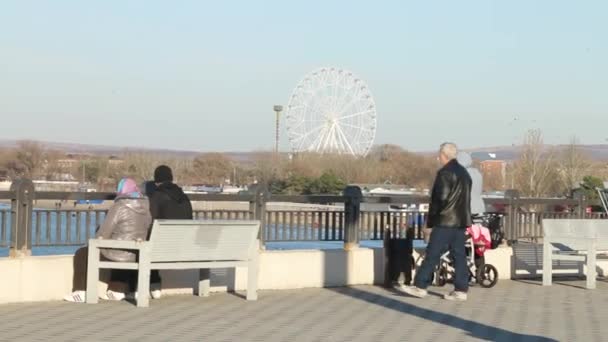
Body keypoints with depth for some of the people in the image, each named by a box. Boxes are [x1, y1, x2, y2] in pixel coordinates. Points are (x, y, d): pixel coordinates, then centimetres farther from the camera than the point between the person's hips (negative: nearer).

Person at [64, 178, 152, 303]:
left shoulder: (119, 207, -15)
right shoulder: (146, 208, 2)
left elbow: (103, 233, -10)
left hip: (117, 255, -6)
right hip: (136, 255, 6)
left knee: (81, 254, 15)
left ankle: (80, 293, 17)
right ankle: (117, 291, 40)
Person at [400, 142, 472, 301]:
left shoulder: (445, 173, -13)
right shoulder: (464, 173, 15)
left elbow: (441, 197, -20)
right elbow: (466, 197, 17)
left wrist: (432, 216, -8)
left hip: (445, 221, -8)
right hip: (461, 221, 9)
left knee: (432, 254, -4)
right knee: (459, 255, 7)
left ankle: (420, 286, -1)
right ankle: (461, 290, 6)